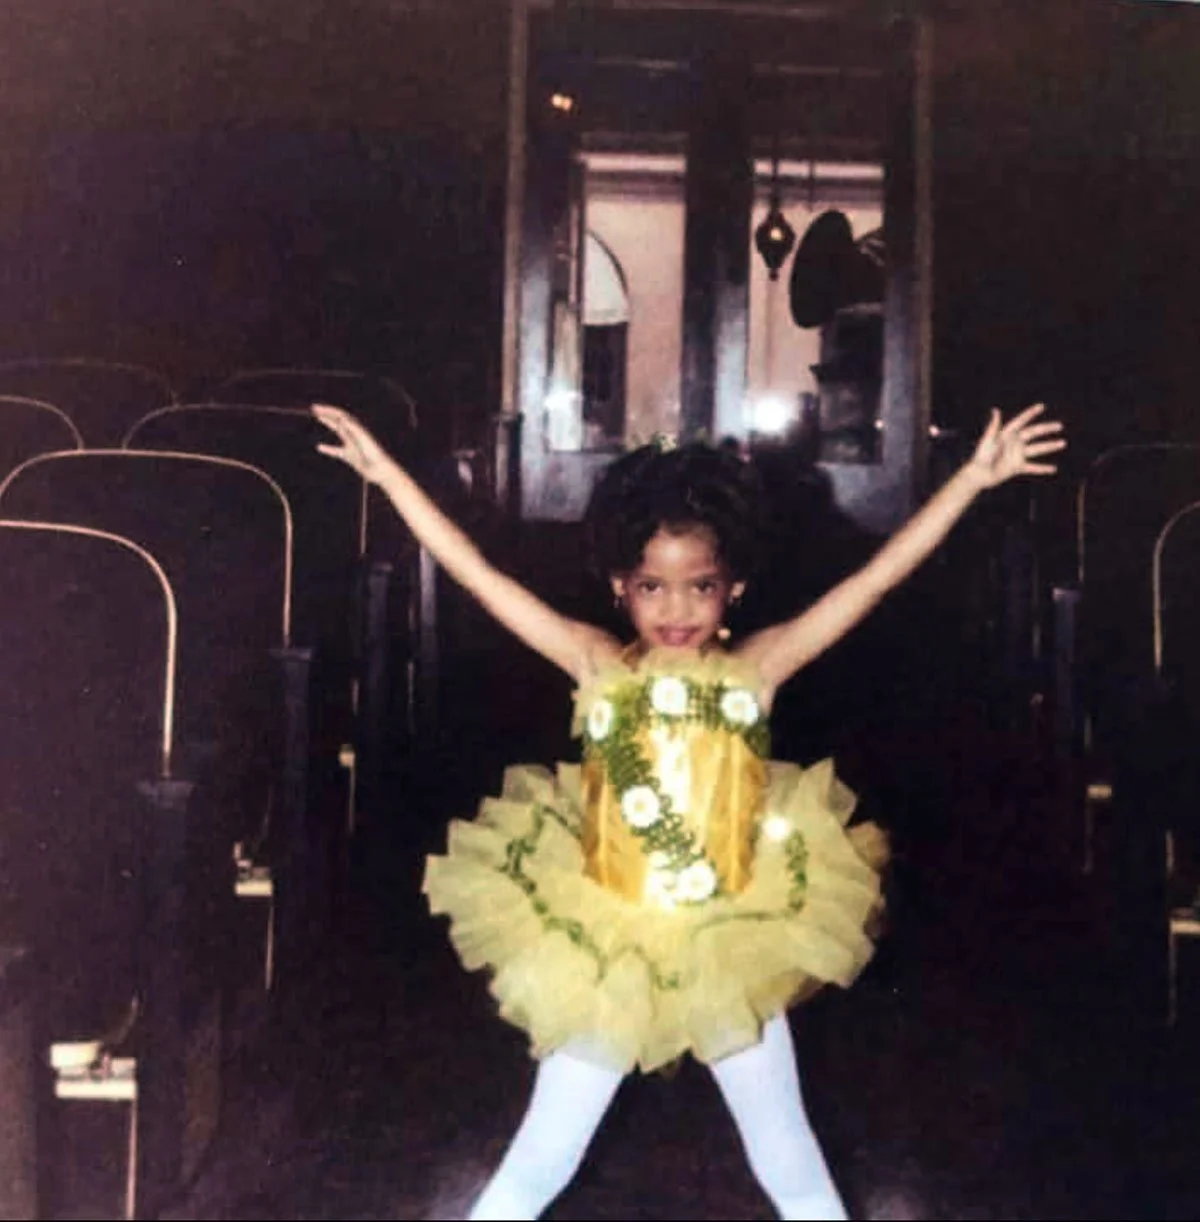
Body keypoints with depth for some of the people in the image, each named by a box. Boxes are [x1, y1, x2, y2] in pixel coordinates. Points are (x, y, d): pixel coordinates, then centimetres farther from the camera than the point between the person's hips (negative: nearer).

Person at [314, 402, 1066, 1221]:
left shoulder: (758, 665, -8)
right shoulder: (597, 663, -8)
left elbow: (880, 576, -10)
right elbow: (475, 571, -9)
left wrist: (972, 478, -12)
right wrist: (388, 472, -9)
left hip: (735, 949, 1)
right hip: (605, 949, 0)